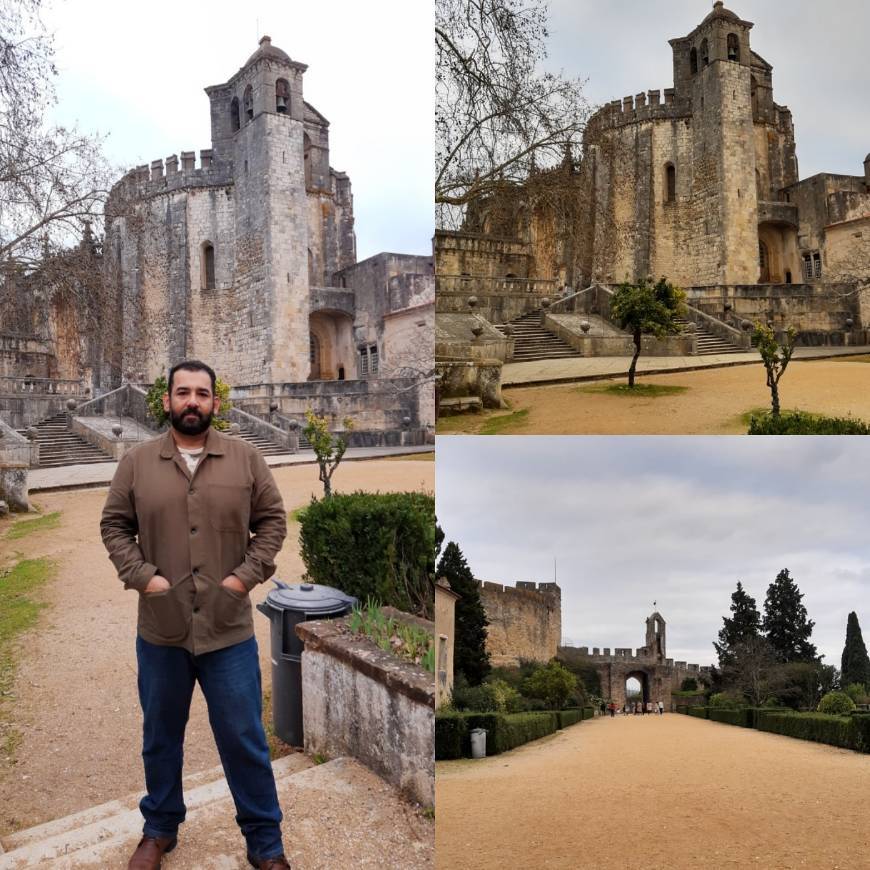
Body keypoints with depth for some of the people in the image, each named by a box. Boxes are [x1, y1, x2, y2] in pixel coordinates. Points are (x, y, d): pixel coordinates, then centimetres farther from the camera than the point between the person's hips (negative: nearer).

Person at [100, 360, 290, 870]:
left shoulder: (246, 459, -1)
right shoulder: (137, 463, 0)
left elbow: (273, 521, 1)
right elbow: (115, 526, 4)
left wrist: (246, 576, -9)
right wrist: (142, 577, -10)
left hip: (230, 629, -1)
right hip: (160, 629, 1)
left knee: (245, 738, 5)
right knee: (160, 736, 17)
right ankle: (160, 829, 37)